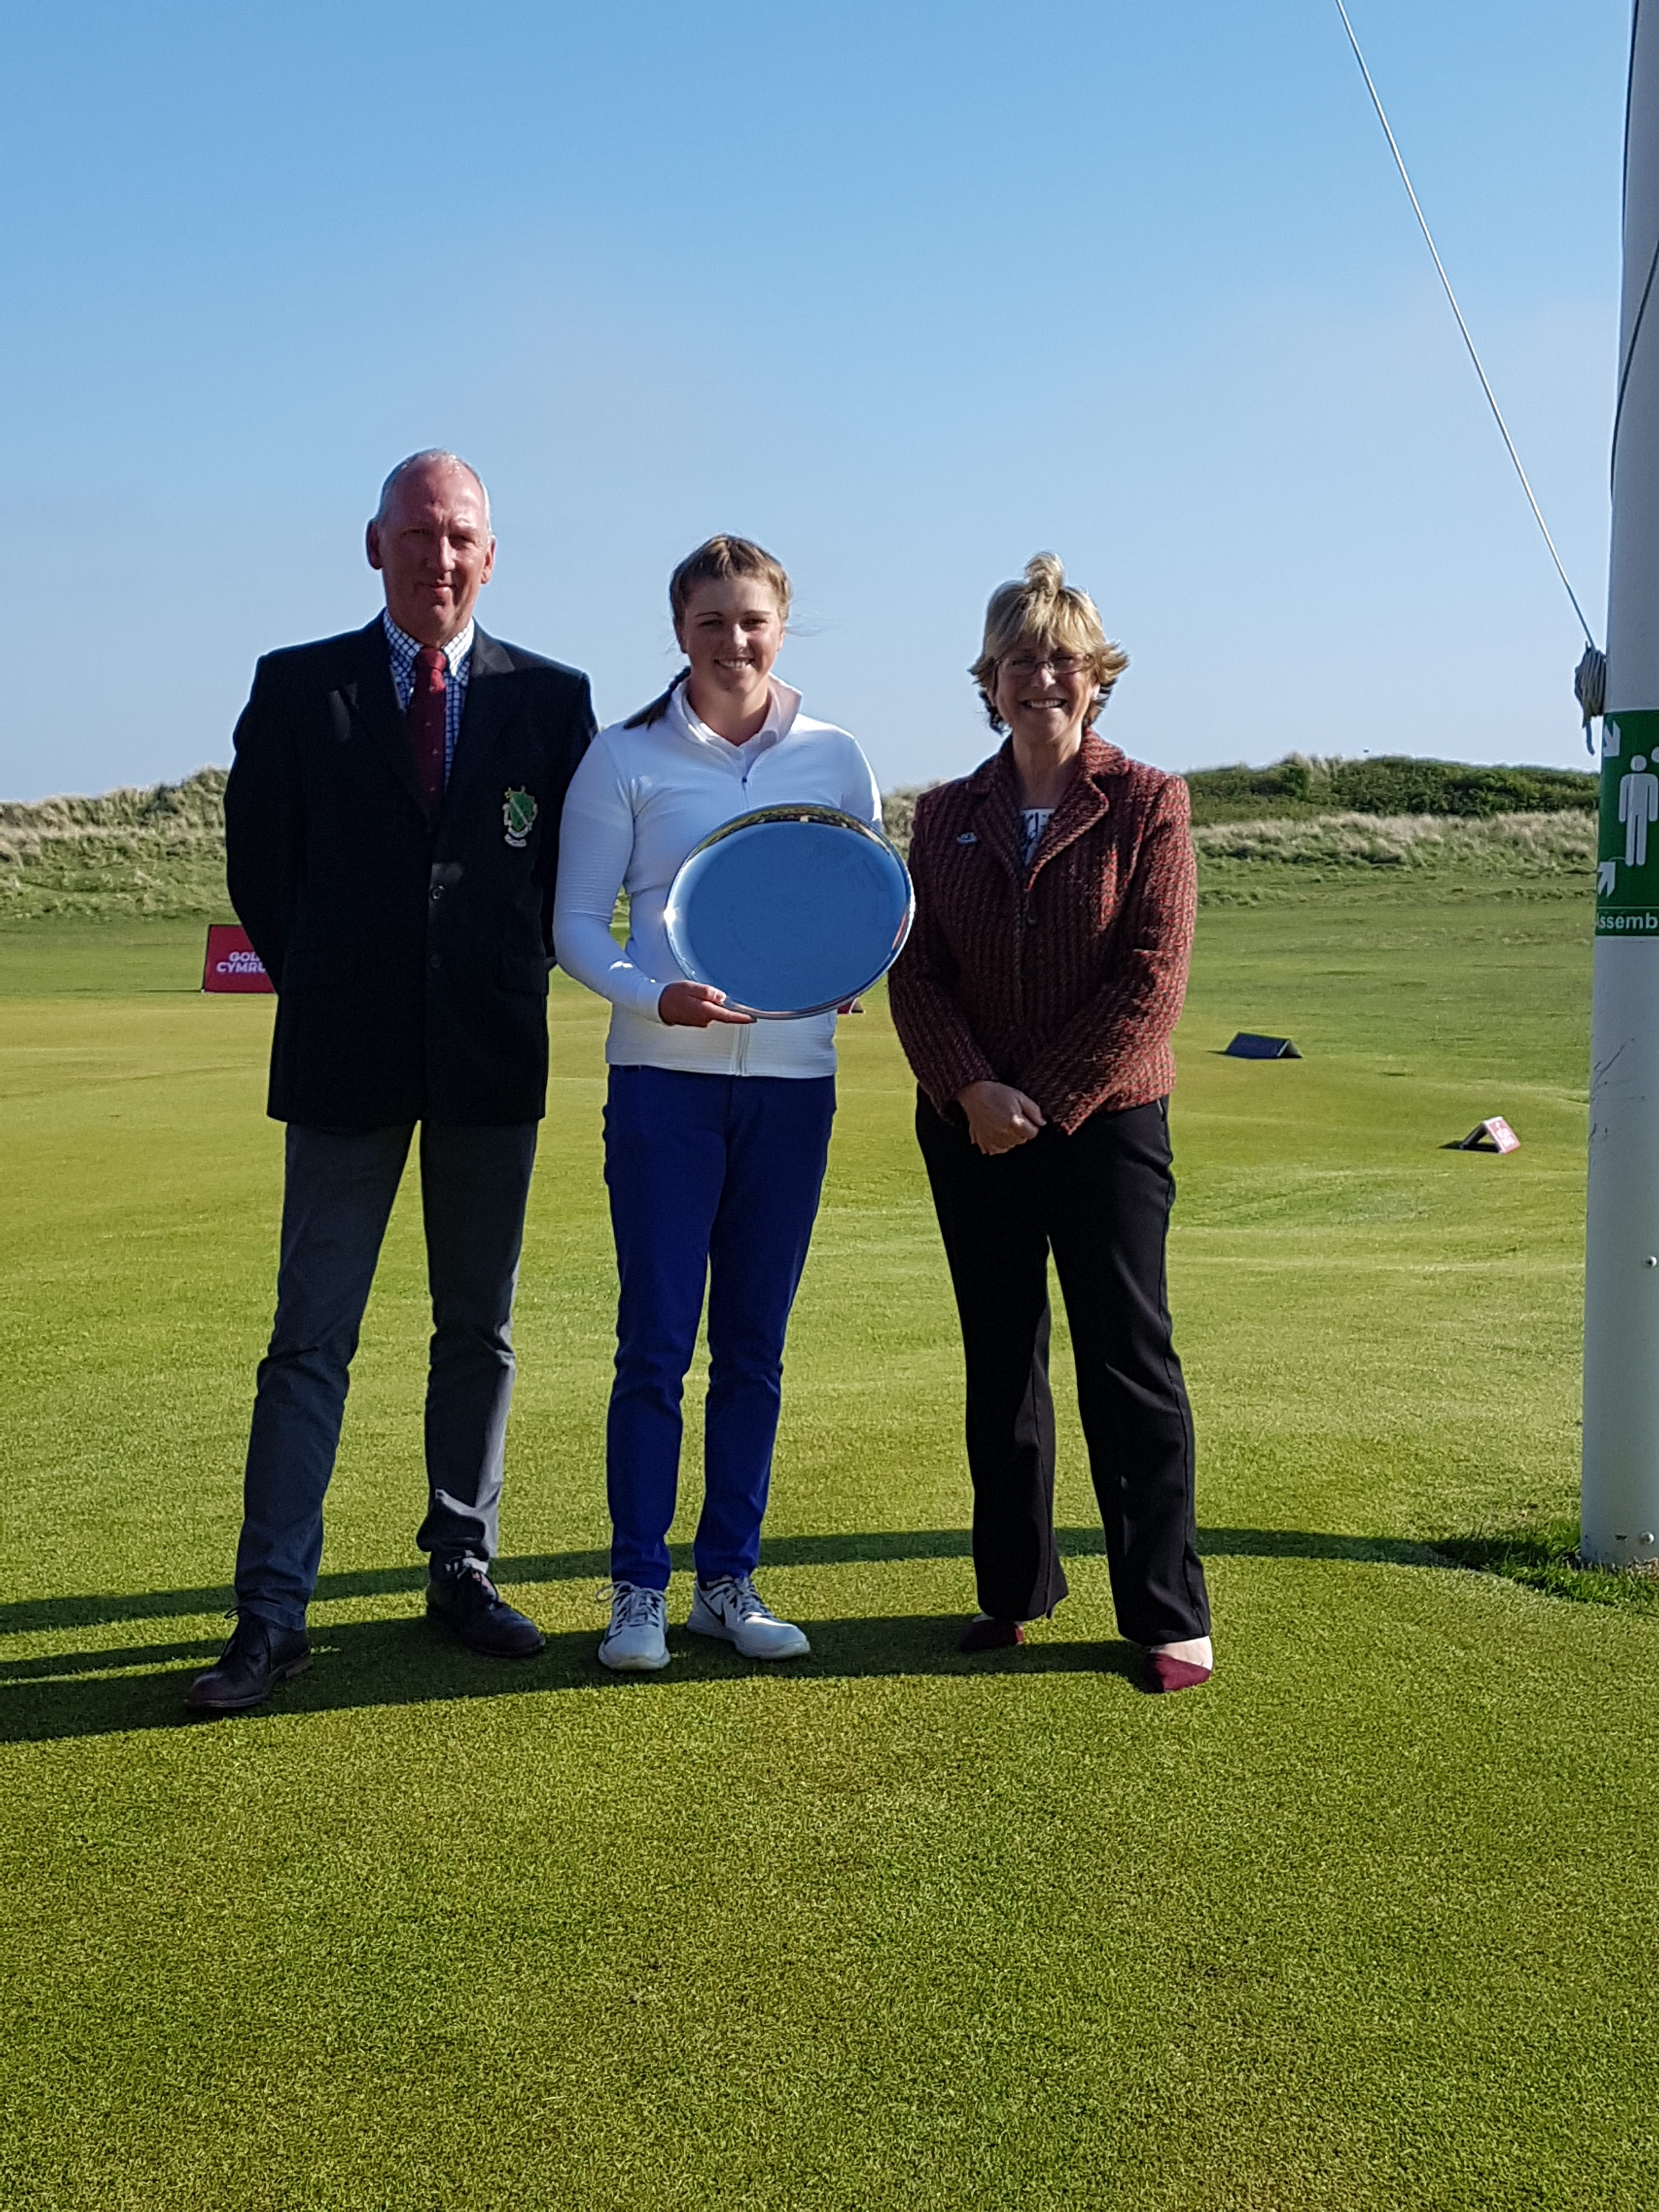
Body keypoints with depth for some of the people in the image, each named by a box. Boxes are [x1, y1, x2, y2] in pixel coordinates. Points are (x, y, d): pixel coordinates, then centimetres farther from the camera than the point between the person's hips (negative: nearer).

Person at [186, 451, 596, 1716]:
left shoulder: (553, 698, 4)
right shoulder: (297, 687, 3)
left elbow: (577, 862, 10)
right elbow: (258, 863, 7)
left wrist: (509, 984, 7)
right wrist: (327, 990, 7)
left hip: (494, 1057, 2)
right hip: (348, 1060, -1)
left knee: (480, 1328, 10)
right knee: (311, 1338, 0)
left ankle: (463, 1571, 24)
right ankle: (273, 1618, 6)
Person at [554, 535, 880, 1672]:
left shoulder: (836, 758, 8)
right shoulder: (625, 759, 2)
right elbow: (578, 924, 1)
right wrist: (655, 997, -17)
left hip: (794, 1078, 2)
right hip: (665, 1075, -2)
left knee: (756, 1344, 7)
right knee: (656, 1342, -3)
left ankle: (729, 1580, 18)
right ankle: (639, 1590, 10)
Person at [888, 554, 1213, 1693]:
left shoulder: (1148, 803, -1)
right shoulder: (947, 815, 9)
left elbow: (1152, 979, -9)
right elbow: (917, 973, 3)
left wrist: (1047, 1105, -12)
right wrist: (974, 1093, -12)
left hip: (1106, 1121, -3)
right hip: (972, 1131, 4)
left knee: (1130, 1363, -2)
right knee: (1000, 1365, 10)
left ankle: (1169, 1615, 8)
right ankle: (1016, 1589, 23)